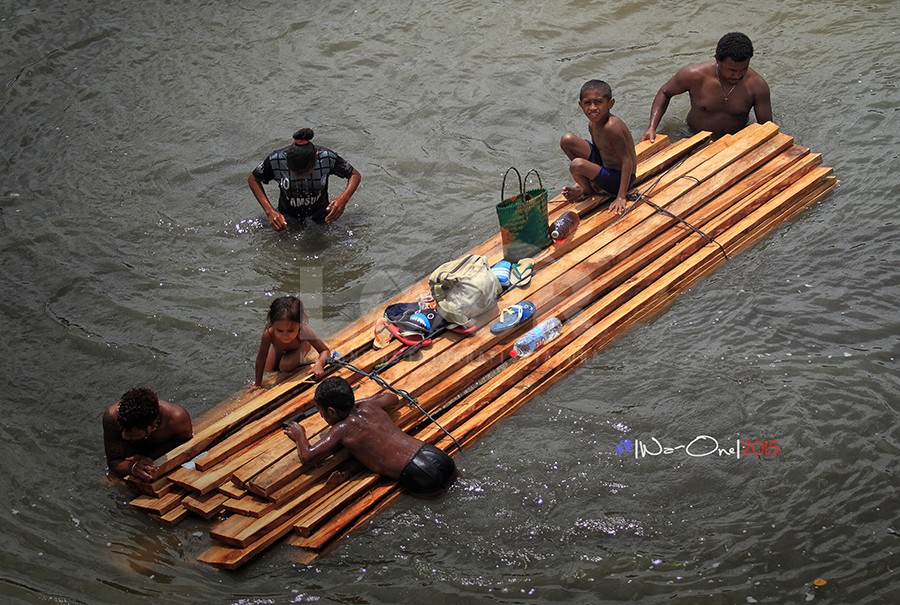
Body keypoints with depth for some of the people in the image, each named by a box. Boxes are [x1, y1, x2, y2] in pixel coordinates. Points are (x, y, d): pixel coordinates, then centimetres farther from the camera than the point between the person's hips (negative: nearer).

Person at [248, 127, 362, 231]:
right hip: (287, 217, 1)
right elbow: (253, 178, -11)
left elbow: (355, 174, -14)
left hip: (320, 217, 0)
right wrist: (270, 211, -23)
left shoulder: (327, 158, -29)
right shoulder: (275, 160, -29)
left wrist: (344, 198, -35)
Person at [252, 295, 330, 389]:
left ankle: (300, 359, 11)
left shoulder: (304, 331, -47)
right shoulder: (268, 334, -47)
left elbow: (325, 351, -38)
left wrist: (319, 364, -60)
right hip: (279, 349, 2)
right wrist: (258, 383, -23)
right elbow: (261, 359, -33)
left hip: (299, 347, -2)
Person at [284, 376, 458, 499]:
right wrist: (355, 403, 39)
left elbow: (307, 456, -9)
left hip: (421, 476, -7)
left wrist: (299, 435, 12)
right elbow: (391, 397, 41)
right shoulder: (370, 407, 17)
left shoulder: (342, 429, -3)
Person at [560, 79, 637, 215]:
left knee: (576, 165, -31)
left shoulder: (611, 126, -28)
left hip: (618, 178, -8)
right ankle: (585, 186, 10)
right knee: (567, 140, 1)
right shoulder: (592, 124, -1)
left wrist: (621, 197, -31)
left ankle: (589, 190, 4)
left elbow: (627, 162, -28)